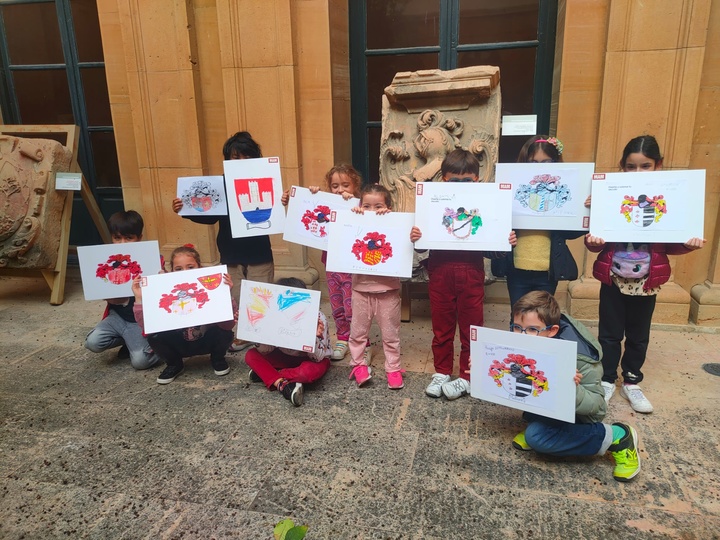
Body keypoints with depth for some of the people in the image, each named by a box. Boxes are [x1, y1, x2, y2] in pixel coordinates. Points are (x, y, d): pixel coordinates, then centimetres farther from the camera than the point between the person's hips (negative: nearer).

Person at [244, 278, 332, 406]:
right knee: (251, 355, -16)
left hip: (309, 360, -3)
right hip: (285, 356, 4)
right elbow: (264, 351, -14)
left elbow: (317, 358, -26)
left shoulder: (318, 318, -28)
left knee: (310, 371, -38)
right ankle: (283, 384, -28)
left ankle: (264, 373, -15)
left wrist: (314, 337, -45)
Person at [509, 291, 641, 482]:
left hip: (578, 413, -5)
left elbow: (596, 404, -27)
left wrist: (573, 390, -49)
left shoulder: (576, 358, -34)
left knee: (536, 437, -30)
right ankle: (539, 424, 3)